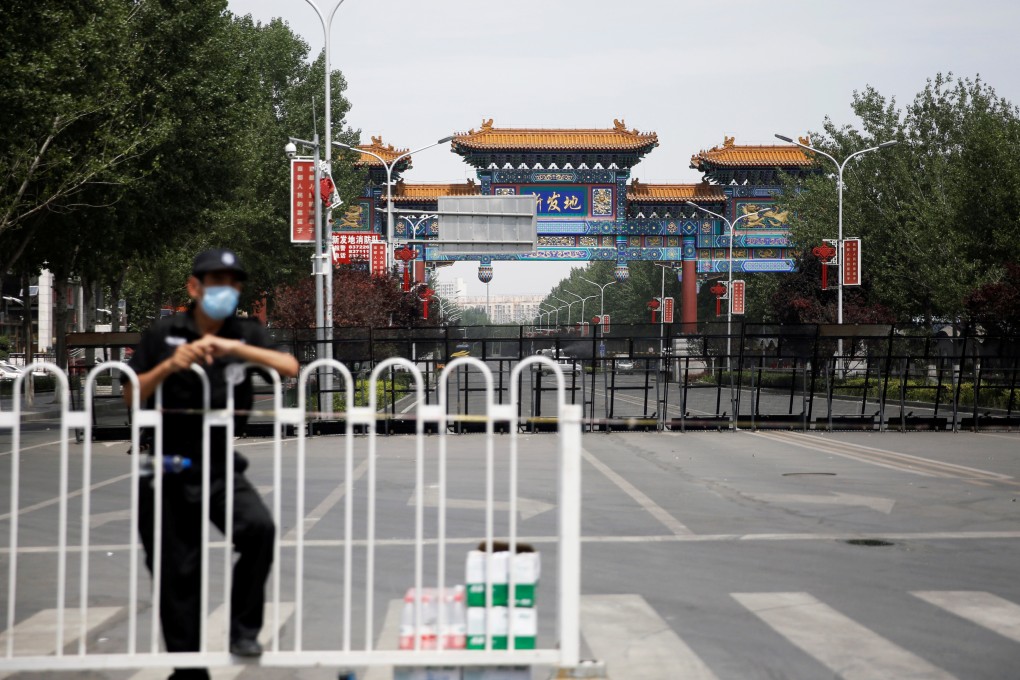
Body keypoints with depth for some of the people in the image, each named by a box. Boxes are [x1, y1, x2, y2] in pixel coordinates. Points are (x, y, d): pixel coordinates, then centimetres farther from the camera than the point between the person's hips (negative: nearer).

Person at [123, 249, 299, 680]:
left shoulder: (246, 334, 4)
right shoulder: (163, 335, 1)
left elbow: (290, 368, -11)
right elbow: (130, 396, 0)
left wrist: (235, 348, -20)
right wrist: (168, 366, -16)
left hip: (222, 468, 0)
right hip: (168, 470, 0)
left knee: (259, 528, -26)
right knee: (177, 572, 4)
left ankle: (243, 629, -7)